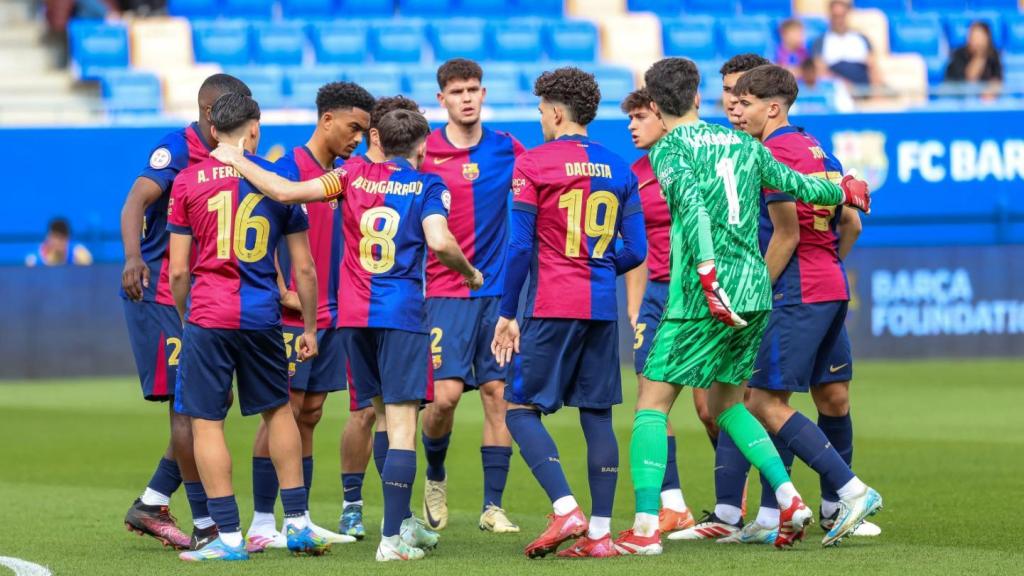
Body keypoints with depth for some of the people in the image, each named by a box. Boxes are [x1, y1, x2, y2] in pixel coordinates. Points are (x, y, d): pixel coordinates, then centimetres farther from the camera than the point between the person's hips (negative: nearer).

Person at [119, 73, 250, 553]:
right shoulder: (177, 149, -12)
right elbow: (137, 200, -25)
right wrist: (133, 257, -42)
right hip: (159, 295, -9)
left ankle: (150, 505, 17)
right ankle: (206, 526, -6)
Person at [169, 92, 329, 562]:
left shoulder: (189, 181, 1)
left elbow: (178, 270, 1)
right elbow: (304, 268, 7)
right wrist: (310, 327, 17)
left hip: (207, 316, -2)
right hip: (262, 317, 2)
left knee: (206, 421, 2)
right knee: (278, 410, 20)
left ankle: (229, 536, -2)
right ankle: (297, 523, 20)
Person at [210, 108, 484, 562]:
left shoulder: (354, 176, 8)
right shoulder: (427, 186, -1)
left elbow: (286, 191, -1)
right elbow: (439, 242, -16)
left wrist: (237, 162, 10)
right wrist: (470, 273, 2)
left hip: (354, 315, 5)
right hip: (402, 314, -5)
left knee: (383, 415, 19)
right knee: (401, 425, -6)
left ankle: (402, 522, 26)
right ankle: (392, 538, -13)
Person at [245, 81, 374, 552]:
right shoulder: (289, 169, -10)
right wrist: (284, 293, -18)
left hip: (329, 315, 8)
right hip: (292, 316, -8)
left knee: (309, 415, 10)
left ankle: (299, 520, 14)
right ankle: (262, 524, -3)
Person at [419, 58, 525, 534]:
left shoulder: (507, 150, 6)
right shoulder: (423, 153, -2)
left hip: (498, 290, 3)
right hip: (444, 293, -3)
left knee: (497, 394, 0)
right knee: (445, 394, -11)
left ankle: (493, 506, 7)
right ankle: (435, 476, 18)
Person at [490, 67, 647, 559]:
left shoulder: (532, 164, -5)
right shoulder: (618, 169, 9)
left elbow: (520, 246, -7)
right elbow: (635, 250, 9)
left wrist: (506, 313, -1)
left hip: (552, 306, -5)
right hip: (602, 307, 5)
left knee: (520, 408, 2)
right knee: (597, 415, 8)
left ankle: (565, 511, -14)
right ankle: (599, 533, 5)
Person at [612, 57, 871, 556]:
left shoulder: (669, 150, -3)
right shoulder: (741, 143, 14)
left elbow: (692, 203, -21)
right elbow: (798, 186, 22)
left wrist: (707, 274, -30)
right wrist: (845, 191, 43)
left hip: (702, 296, -6)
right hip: (756, 292, 6)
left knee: (651, 404, -1)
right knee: (725, 403, 20)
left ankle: (645, 528, -9)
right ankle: (790, 500, 5)